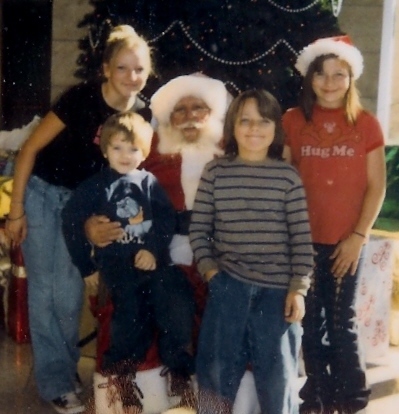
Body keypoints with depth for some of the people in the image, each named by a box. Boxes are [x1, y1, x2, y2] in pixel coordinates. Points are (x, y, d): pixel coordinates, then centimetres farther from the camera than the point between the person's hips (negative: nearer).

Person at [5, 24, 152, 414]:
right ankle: (55, 381, 11)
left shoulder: (143, 113, -10)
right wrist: (15, 211, -15)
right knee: (44, 289, 0)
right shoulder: (81, 98, -23)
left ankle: (67, 365, 27)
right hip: (42, 191, -4)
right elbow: (29, 148, -17)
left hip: (83, 199, 4)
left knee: (69, 291, 5)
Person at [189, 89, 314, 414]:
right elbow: (199, 227, 5)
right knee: (216, 371, 9)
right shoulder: (215, 172, 1)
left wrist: (298, 288, -6)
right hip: (228, 285, 1)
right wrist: (209, 268, -3)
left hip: (278, 289, 0)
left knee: (279, 376, 10)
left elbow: (301, 236, -2)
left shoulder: (288, 176, -1)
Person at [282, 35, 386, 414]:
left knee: (342, 321, 7)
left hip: (347, 241, -1)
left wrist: (358, 236, -7)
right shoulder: (293, 121, 3)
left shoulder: (366, 124, 2)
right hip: (304, 240, 1)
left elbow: (376, 186, 0)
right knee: (311, 320, 8)